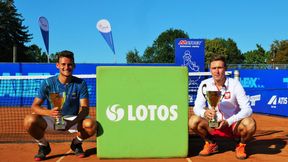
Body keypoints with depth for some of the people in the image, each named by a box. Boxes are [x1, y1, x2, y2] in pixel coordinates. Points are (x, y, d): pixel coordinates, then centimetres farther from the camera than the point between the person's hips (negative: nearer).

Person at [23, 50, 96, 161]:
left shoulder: (80, 83, -7)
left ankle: (76, 143, 5)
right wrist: (49, 112, -35)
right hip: (52, 120, 0)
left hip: (73, 120, 0)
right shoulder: (48, 83, -8)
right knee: (29, 120, -29)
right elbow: (35, 106, -12)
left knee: (91, 124, -31)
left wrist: (72, 123, -33)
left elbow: (85, 109, -13)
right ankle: (43, 146, 3)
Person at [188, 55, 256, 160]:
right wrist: (204, 113, -34)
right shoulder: (205, 84, -8)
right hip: (213, 125, 2)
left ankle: (241, 146, 2)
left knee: (250, 124, -33)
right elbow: (197, 108, -10)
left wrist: (228, 122, -34)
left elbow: (247, 109, -20)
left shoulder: (235, 84, -15)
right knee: (193, 121, -25)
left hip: (233, 125, -2)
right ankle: (211, 144, 6)